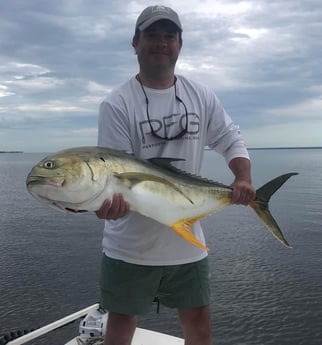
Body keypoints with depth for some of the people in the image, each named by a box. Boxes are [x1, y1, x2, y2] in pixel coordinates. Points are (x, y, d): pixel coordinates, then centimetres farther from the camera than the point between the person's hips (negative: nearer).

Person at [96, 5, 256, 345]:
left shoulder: (202, 97, 3)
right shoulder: (116, 104, -10)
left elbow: (232, 141, 10)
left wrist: (243, 178, -9)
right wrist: (113, 199, -36)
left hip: (188, 242, 4)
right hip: (131, 247, -3)